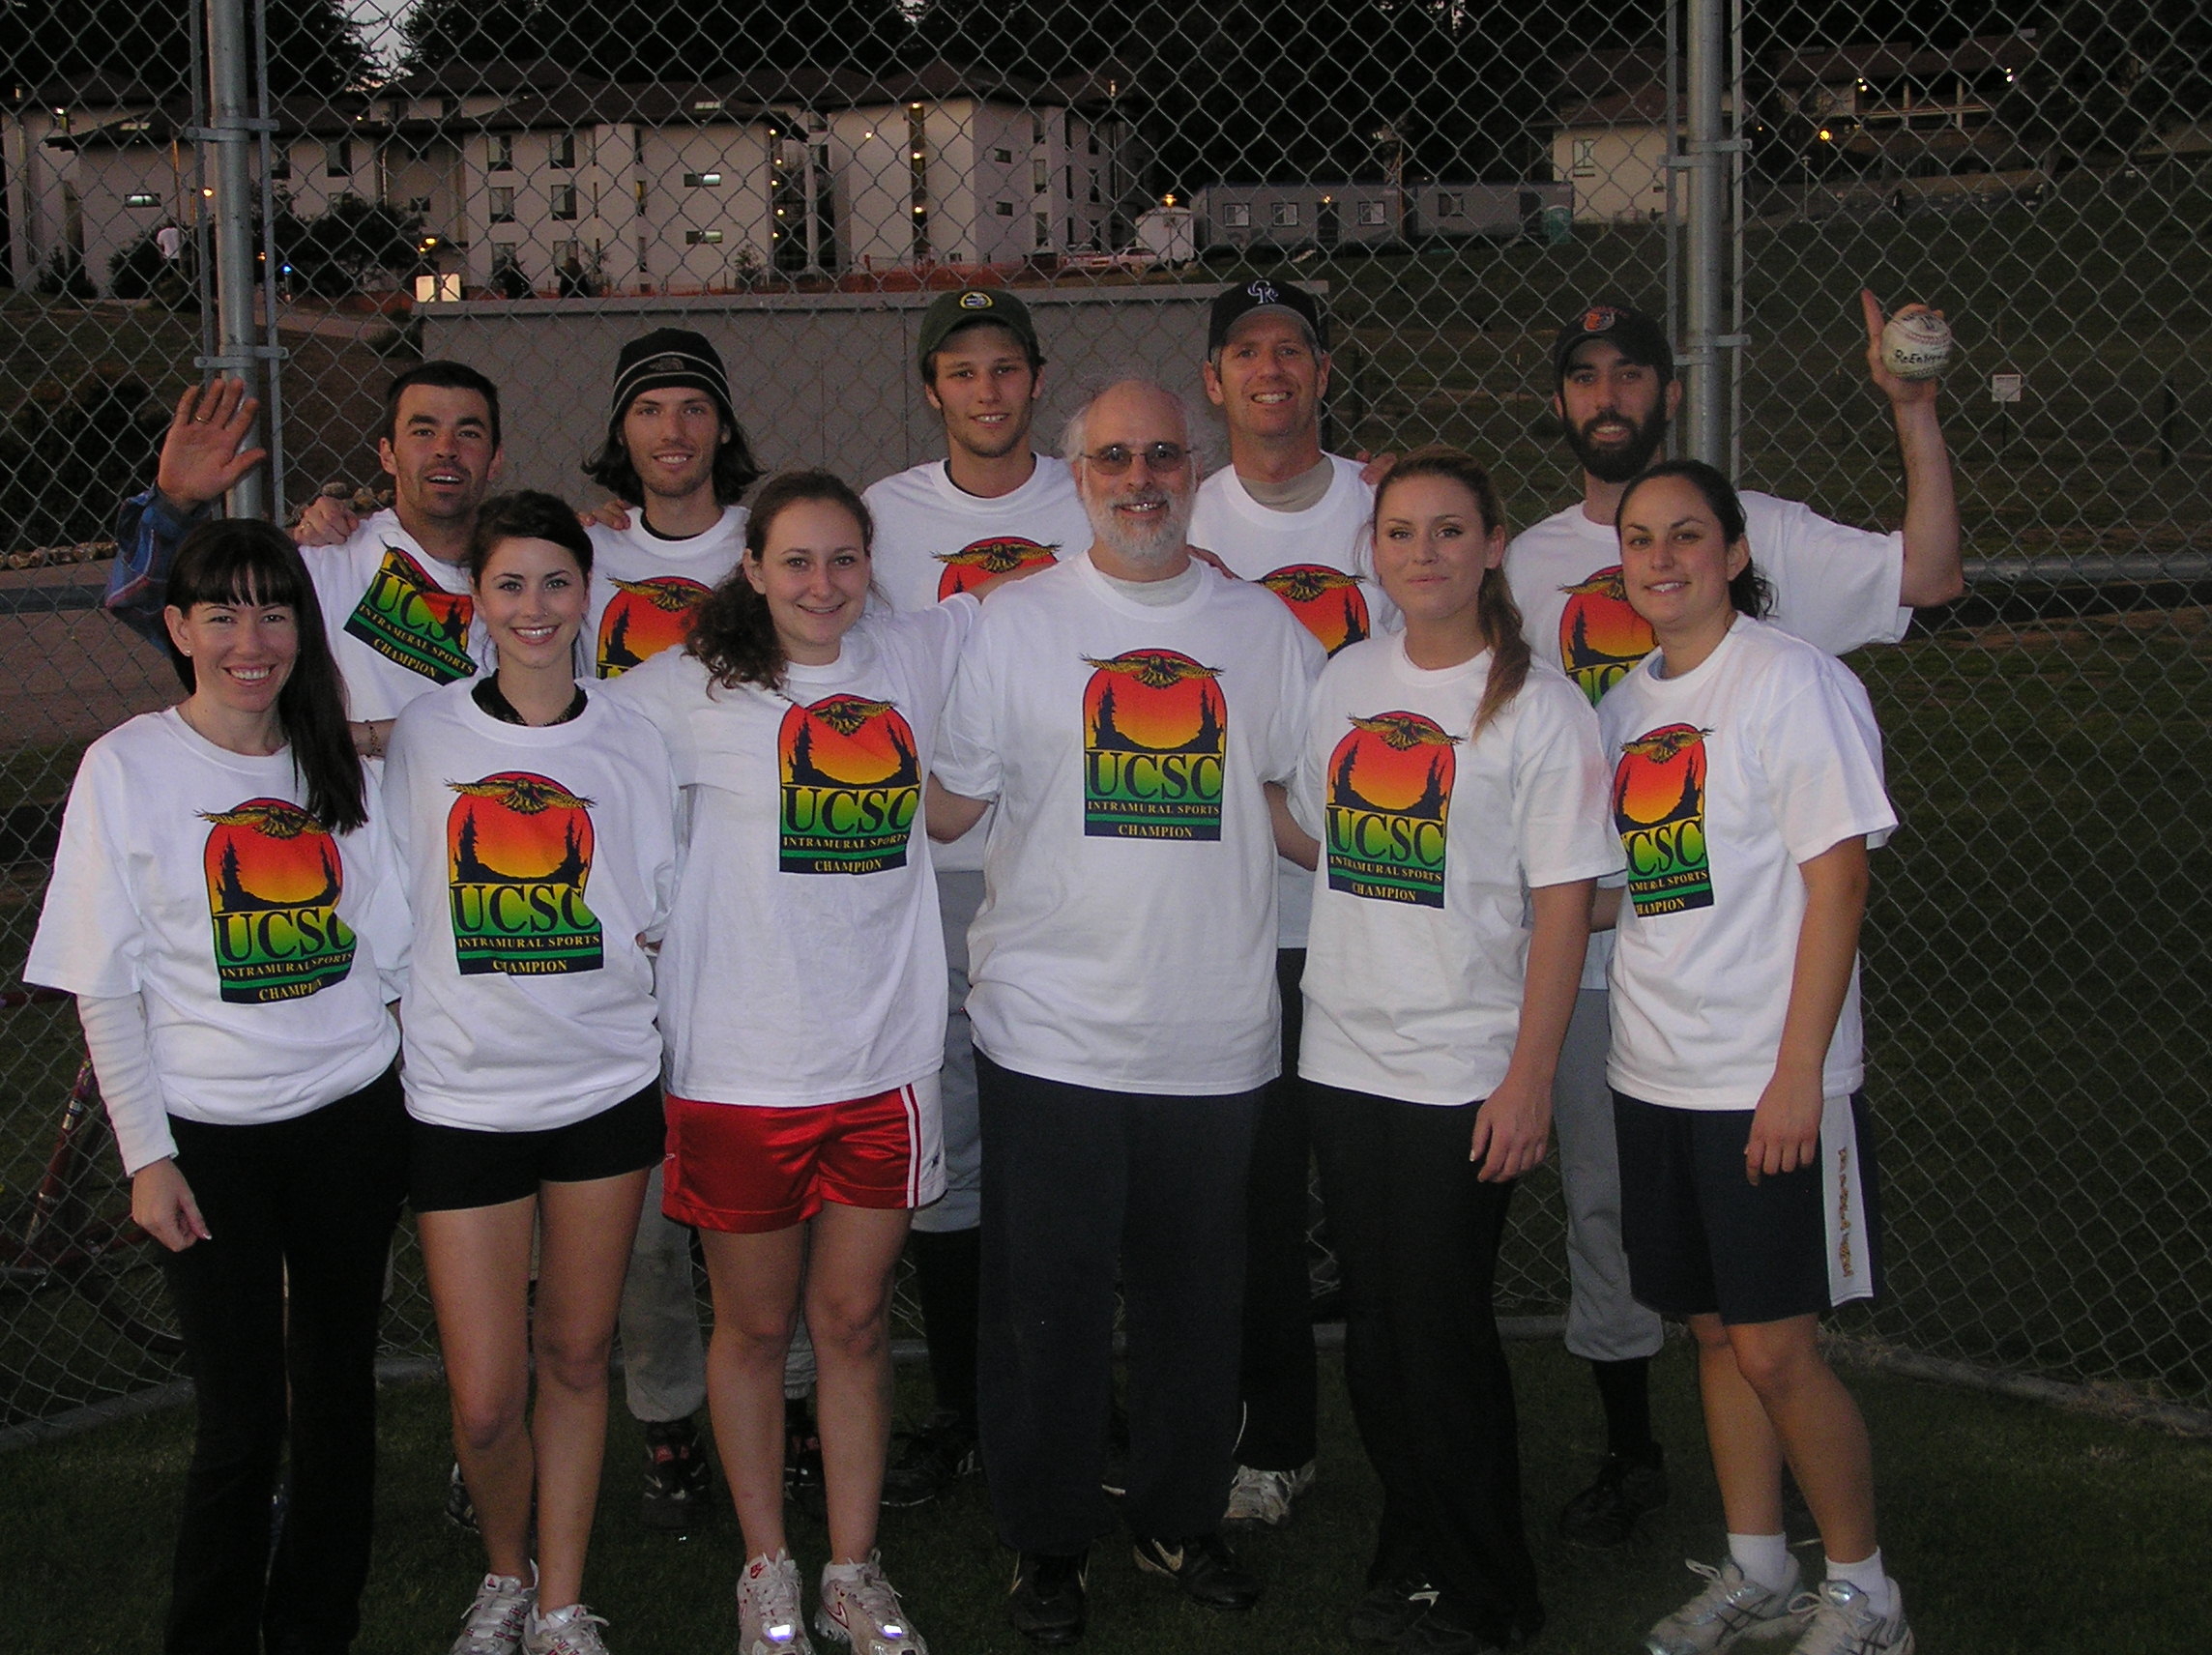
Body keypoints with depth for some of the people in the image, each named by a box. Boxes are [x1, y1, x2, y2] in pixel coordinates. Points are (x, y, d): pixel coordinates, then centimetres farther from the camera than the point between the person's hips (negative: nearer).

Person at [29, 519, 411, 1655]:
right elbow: (106, 987, -3)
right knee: (241, 1423, -4)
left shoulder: (335, 762, 6)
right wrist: (146, 1154, -7)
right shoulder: (129, 766, -4)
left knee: (338, 1395, 10)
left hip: (353, 1121, 4)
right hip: (213, 1136, -3)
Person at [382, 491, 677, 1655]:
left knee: (577, 1355, 10)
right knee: (486, 1400, -2)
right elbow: (390, 915, 6)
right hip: (464, 1095, -1)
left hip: (606, 1087, 1)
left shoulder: (630, 742, 3)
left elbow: (659, 920, 10)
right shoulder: (420, 737, 1)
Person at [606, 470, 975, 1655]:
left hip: (884, 1059, 3)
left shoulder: (917, 657, 6)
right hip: (741, 1066, -2)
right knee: (756, 1327, 9)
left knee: (855, 1322, 11)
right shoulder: (692, 689, -4)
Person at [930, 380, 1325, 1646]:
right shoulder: (1018, 624, 2)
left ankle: (1182, 1518, 30)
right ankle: (1048, 1541, 21)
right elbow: (948, 807, 4)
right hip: (1052, 1030, -2)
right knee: (1048, 1303, 5)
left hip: (1218, 1036, 2)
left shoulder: (1265, 629, 7)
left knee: (1199, 1300, 12)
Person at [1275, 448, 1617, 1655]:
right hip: (1345, 1052, 5)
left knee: (1441, 1329, -1)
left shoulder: (1539, 706, -8)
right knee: (1374, 1327, 11)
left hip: (1465, 1069, -5)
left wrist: (1531, 1077, -14)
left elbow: (1564, 902, -10)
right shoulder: (1348, 679, 8)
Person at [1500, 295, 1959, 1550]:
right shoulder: (1529, 562, 11)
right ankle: (1630, 1454, 26)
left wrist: (1914, 409, -17)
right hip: (1588, 940, 3)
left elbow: (1929, 577, -11)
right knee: (1604, 1200, 11)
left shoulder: (1761, 532, 1)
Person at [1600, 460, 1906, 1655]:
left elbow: (1837, 883, -14)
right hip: (1652, 1075, 7)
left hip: (1768, 1082, -6)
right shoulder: (1624, 703, 12)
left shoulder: (1795, 682, -9)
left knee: (1775, 1349, -4)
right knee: (1714, 1331, 14)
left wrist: (1798, 1072, -18)